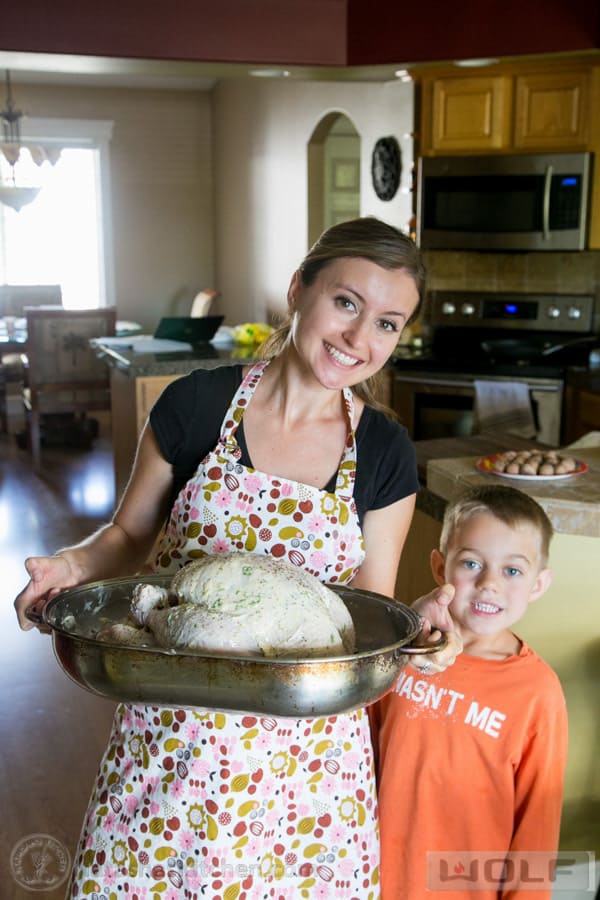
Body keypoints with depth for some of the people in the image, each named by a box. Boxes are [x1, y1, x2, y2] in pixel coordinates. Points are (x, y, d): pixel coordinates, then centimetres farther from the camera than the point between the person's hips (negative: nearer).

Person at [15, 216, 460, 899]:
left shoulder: (385, 453, -4)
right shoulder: (195, 404, -8)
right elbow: (129, 535, 3)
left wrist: (417, 619, -20)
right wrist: (74, 564, -17)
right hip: (170, 732, 0)